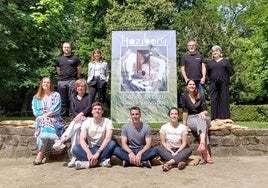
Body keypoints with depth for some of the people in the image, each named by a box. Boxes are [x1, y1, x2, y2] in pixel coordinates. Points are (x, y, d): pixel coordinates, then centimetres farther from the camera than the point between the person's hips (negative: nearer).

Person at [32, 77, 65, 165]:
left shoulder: (55, 95, 8)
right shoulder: (36, 98, 15)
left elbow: (56, 109, -4)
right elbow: (35, 111, 3)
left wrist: (44, 116, -15)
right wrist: (49, 116, -12)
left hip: (55, 120, -1)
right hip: (41, 121, 2)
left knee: (46, 123, -33)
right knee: (44, 122, -33)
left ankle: (40, 154, -35)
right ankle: (41, 154, -37)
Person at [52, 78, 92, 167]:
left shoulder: (88, 97, 11)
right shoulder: (73, 98, 18)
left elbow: (89, 108, -5)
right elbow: (72, 111, 6)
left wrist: (80, 114, -19)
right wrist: (80, 116, -12)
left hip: (86, 119, -1)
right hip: (76, 119, 1)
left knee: (75, 125, -34)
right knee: (75, 130, -31)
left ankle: (62, 140, -41)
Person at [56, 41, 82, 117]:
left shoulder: (75, 58, 3)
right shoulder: (59, 59, 14)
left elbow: (79, 69, 5)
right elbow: (58, 71, 21)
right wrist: (63, 76, 15)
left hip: (72, 81, -4)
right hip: (61, 81, 4)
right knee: (62, 100, 9)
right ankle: (63, 116, 17)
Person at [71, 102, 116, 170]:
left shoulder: (107, 122, -7)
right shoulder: (86, 122, -3)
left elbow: (108, 138, -21)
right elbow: (82, 140, -14)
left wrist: (98, 152, -33)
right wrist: (89, 153, -31)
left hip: (103, 149, -1)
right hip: (90, 149, 1)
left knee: (112, 143, -31)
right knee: (75, 148, -26)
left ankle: (89, 162, -30)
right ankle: (101, 161, -33)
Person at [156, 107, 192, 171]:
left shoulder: (183, 127, 2)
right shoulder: (164, 127, 1)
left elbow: (184, 143, -3)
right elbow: (163, 142, -2)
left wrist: (177, 152, -17)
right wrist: (171, 152, -15)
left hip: (179, 150, 0)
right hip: (168, 151, 0)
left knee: (189, 150, -29)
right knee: (158, 148, -29)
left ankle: (169, 163, -43)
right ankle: (179, 162, -43)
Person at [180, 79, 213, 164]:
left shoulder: (201, 96, 7)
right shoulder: (184, 96, -2)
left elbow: (205, 111, 3)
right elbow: (185, 111, -7)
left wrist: (203, 113, -21)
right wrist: (184, 124, -10)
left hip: (202, 117, 3)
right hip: (191, 119, -2)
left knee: (202, 120, -36)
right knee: (202, 124, -35)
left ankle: (202, 144, -55)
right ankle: (206, 152, -47)